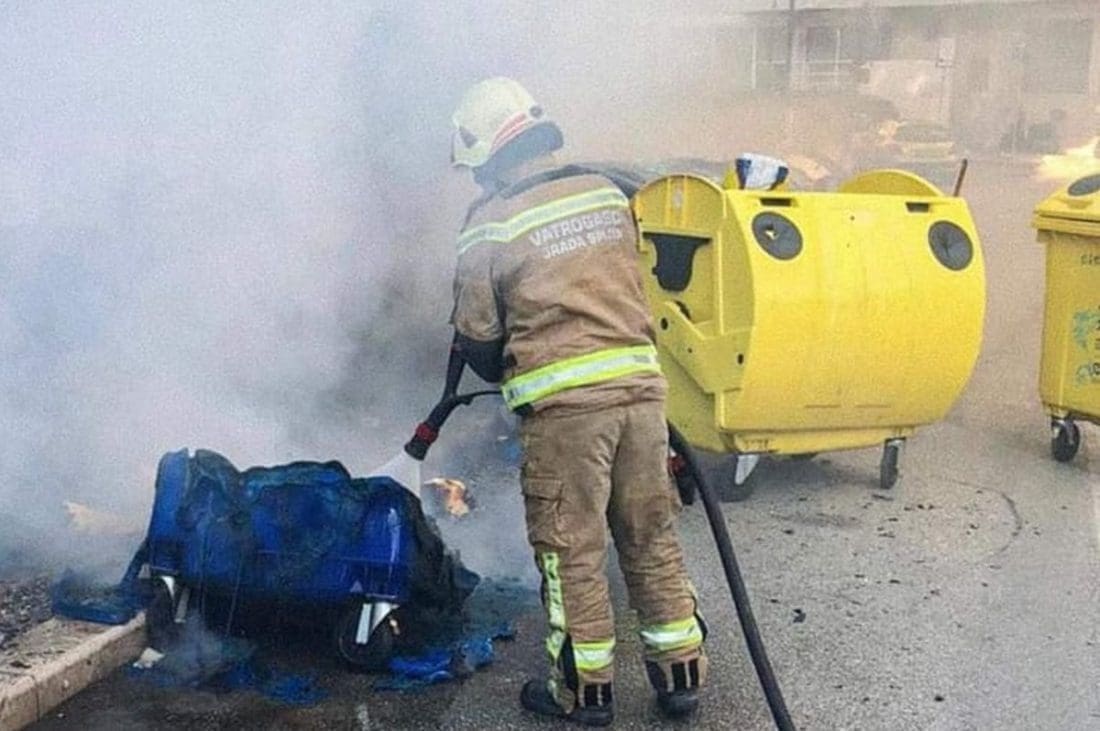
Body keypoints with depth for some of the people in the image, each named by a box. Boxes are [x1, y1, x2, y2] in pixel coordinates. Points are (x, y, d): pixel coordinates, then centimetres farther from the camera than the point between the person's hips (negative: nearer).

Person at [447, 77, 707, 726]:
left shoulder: (491, 226, -4)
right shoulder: (607, 193, 10)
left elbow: (477, 337, 2)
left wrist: (504, 372, 22)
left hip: (562, 404, -5)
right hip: (639, 386, 5)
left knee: (572, 551, 7)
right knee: (653, 538, 14)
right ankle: (680, 672, 23)